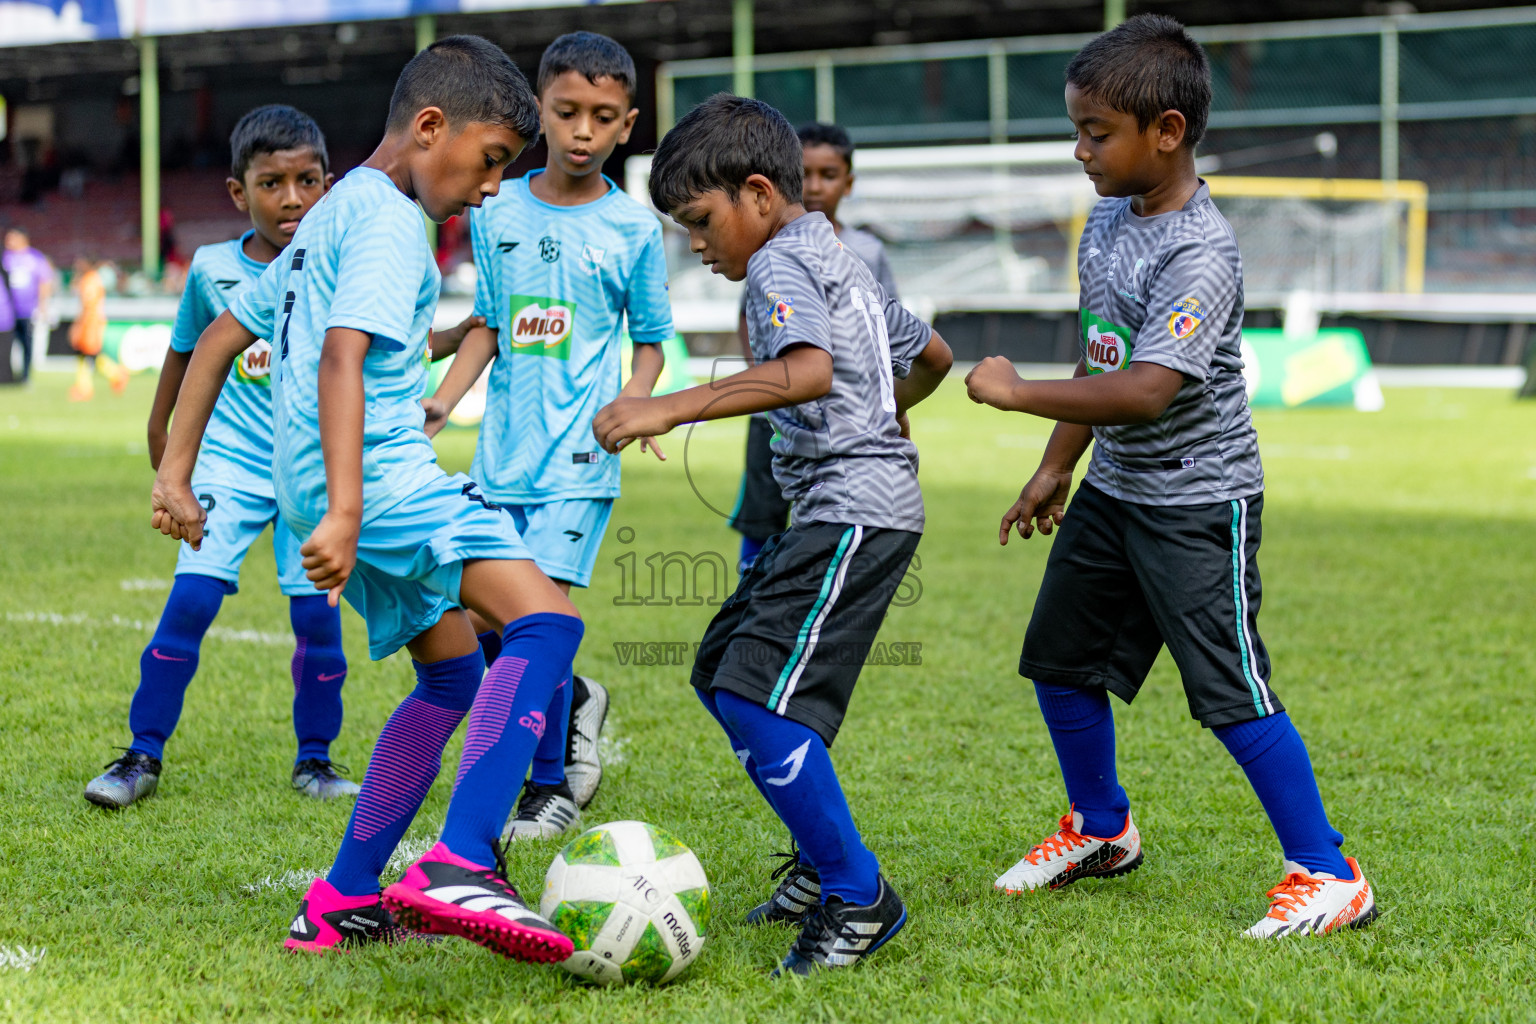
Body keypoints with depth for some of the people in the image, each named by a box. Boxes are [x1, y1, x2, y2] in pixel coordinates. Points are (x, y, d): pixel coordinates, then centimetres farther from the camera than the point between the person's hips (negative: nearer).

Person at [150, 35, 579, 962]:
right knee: (545, 619, -23)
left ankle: (343, 904, 22)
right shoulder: (387, 221, -8)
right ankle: (460, 865, -38)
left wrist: (177, 470, 27)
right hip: (382, 471, -10)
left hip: (350, 489, 10)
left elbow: (221, 337, 27)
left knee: (455, 672, 20)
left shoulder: (332, 214, 23)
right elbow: (342, 359, -23)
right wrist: (342, 512, -33)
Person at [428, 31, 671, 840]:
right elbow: (488, 326, 14)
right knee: (481, 621, 4)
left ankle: (552, 785, 4)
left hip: (578, 456, -4)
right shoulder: (496, 213, 7)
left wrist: (632, 406, -13)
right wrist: (439, 404, 3)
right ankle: (575, 702, 33)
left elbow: (651, 340, 5)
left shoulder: (632, 227, -1)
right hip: (502, 450, 4)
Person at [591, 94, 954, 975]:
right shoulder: (841, 260, 22)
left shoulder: (780, 260, -9)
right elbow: (932, 354, 34)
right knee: (722, 670, 16)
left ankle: (860, 896, -12)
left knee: (757, 699, -17)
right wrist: (886, 413, 55)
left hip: (853, 509, -11)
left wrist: (670, 409, -32)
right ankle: (826, 863, 24)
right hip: (838, 510, 11)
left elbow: (809, 371, -29)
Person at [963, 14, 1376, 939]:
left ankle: (1328, 877, 0)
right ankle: (1102, 830, 37)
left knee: (1232, 692, -9)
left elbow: (1145, 389, -35)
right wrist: (1058, 466, 19)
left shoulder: (1200, 254, -24)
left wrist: (1017, 393, -29)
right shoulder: (1110, 221, 4)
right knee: (1061, 657, 17)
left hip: (1198, 503, -9)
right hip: (1115, 487, 9)